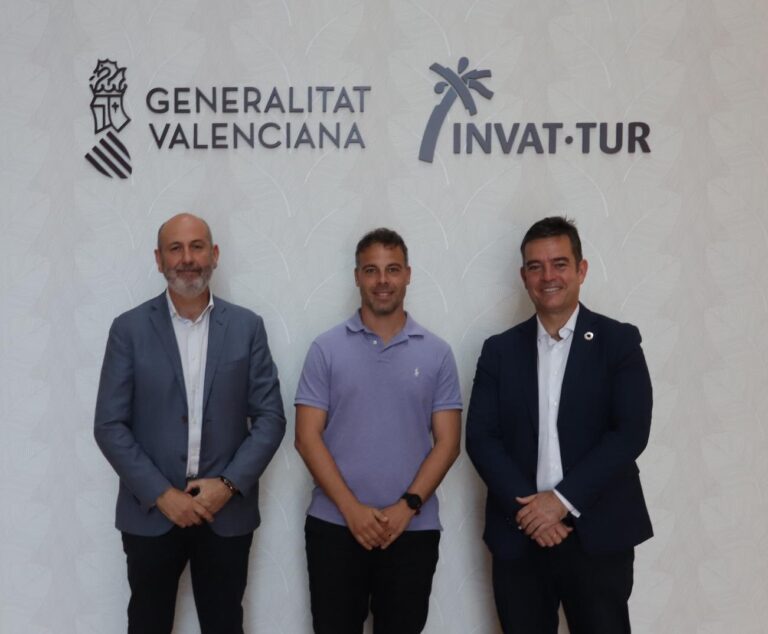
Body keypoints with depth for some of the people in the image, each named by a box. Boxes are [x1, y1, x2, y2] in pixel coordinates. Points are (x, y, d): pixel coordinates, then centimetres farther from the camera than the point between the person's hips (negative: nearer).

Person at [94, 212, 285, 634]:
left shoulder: (247, 327, 1)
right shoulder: (129, 328, -2)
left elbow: (270, 417, 0)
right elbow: (109, 425, -4)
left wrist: (229, 484, -11)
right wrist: (161, 494, -12)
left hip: (227, 512, 1)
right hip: (150, 512, 0)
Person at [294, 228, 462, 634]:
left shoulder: (436, 353, 3)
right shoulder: (326, 348, 1)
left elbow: (447, 441, 1)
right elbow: (307, 437, -3)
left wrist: (408, 505, -11)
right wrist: (351, 508, -12)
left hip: (413, 529, 1)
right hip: (335, 525, 0)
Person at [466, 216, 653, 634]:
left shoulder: (618, 341, 1)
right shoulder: (500, 350, 7)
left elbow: (631, 432, -8)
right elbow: (479, 438, 0)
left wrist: (563, 499, -14)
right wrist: (524, 507, -13)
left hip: (597, 534, -2)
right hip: (519, 534, 2)